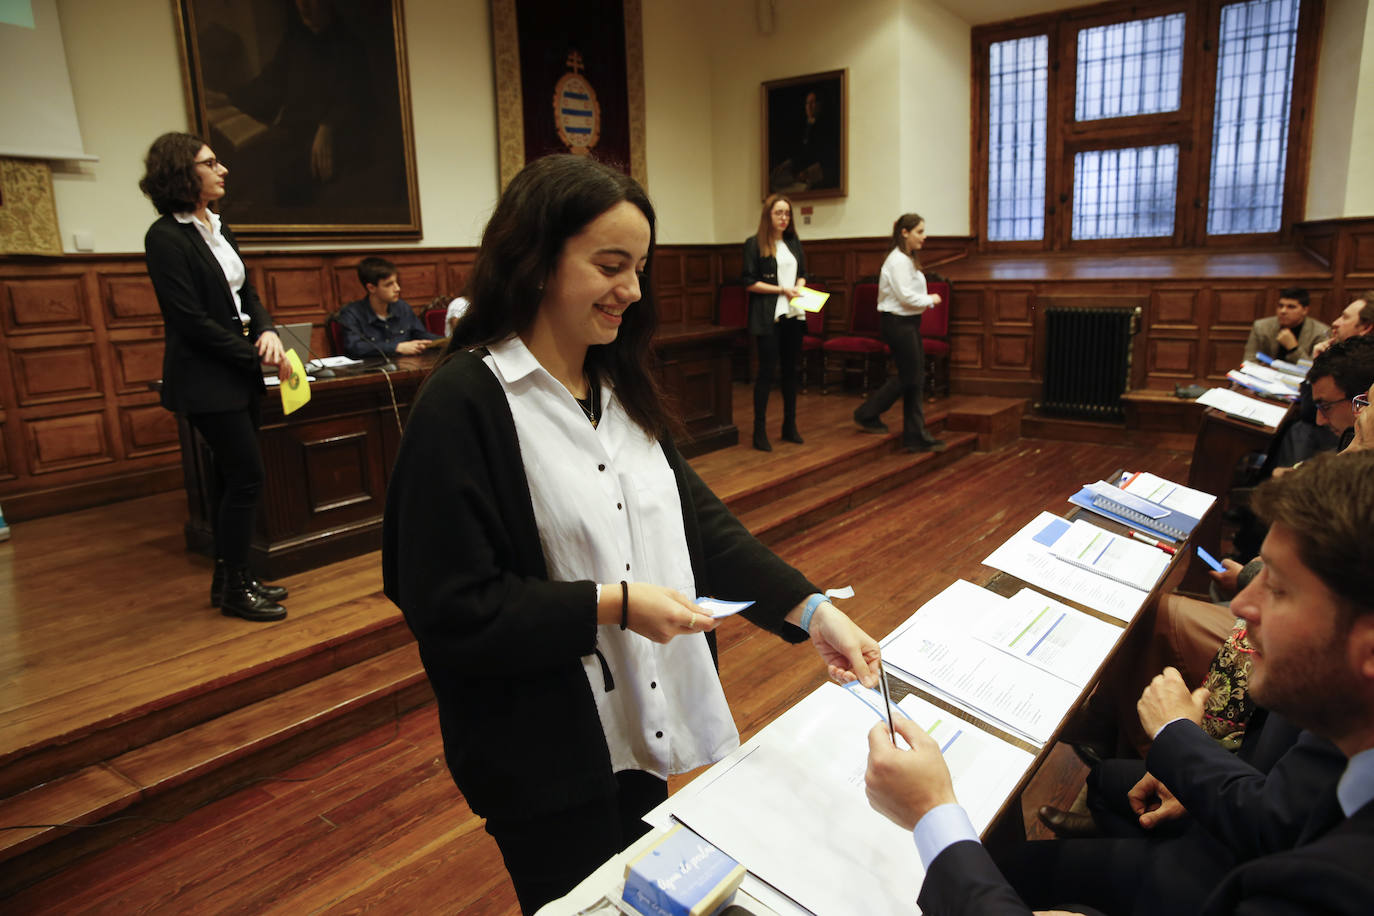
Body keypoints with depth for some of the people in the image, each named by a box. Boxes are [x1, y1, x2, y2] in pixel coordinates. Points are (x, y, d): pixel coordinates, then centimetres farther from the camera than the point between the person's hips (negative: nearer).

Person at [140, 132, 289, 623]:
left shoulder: (217, 229, 12)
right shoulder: (166, 237, -13)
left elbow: (247, 294, 13)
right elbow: (192, 320, -17)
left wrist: (267, 332, -7)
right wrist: (258, 356, -14)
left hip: (238, 375, 8)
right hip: (206, 380, -8)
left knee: (233, 477, 13)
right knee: (247, 476, -5)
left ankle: (229, 578, 25)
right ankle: (234, 589, 9)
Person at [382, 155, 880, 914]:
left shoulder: (619, 386, 5)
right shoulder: (464, 405, -19)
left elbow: (696, 518, 1)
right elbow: (449, 610, -20)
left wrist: (811, 611, -9)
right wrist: (612, 605, -23)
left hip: (643, 725, 7)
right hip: (545, 754, -7)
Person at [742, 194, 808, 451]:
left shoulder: (794, 242, 14)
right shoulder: (754, 244, -3)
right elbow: (749, 283, -8)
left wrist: (799, 288, -3)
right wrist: (782, 290, -13)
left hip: (793, 315, 6)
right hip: (768, 317, -6)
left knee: (791, 369, 10)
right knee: (767, 371, -6)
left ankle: (790, 426, 21)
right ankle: (760, 431, 1)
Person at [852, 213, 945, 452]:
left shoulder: (907, 259, 17)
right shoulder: (898, 260, -15)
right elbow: (905, 296, -21)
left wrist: (927, 300, 4)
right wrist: (930, 299, -8)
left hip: (908, 323, 10)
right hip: (897, 322, -10)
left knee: (916, 378, 8)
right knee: (909, 377, -4)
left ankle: (916, 435, 11)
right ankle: (867, 414, 11)